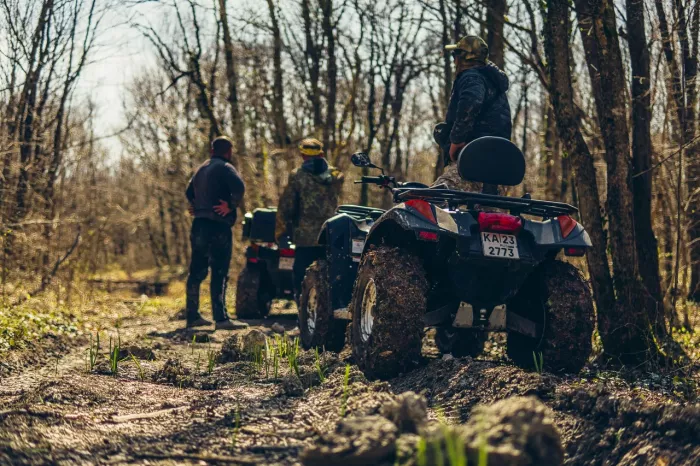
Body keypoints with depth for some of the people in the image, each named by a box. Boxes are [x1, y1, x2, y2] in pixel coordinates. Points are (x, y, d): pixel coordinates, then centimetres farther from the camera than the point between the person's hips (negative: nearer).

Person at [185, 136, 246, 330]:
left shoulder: (201, 169, 19)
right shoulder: (225, 168, -7)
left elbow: (190, 192, 32)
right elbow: (239, 187, -25)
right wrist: (231, 206, -15)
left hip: (199, 225, 8)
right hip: (218, 226, -8)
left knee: (197, 272, 12)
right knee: (219, 273, -8)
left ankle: (193, 316, 16)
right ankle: (221, 318, -11)